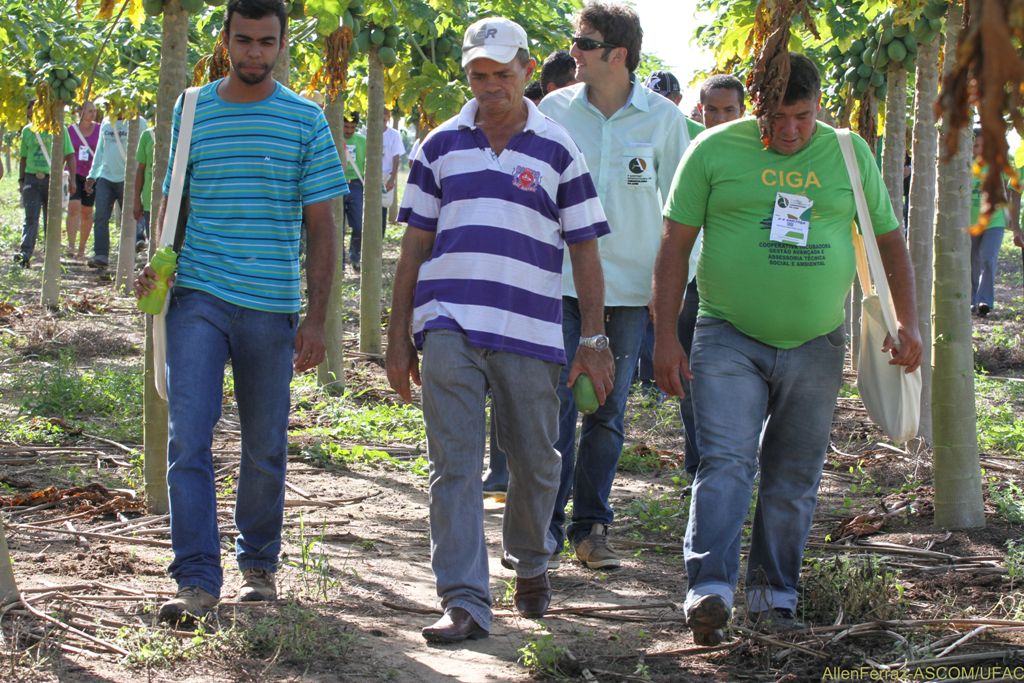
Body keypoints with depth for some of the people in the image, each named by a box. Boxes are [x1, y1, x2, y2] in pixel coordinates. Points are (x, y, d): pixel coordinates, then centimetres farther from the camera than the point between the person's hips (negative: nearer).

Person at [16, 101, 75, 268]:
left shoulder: (59, 129, 1)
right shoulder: (27, 131, 11)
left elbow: (70, 156, 3)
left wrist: (72, 179, -5)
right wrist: (21, 180, 14)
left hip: (52, 179, -2)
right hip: (32, 179, 2)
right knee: (31, 218, -10)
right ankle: (25, 253, -20)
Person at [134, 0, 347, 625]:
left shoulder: (306, 121, 2)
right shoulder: (191, 112, 7)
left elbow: (321, 227, 3)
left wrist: (316, 318, -3)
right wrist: (155, 262, -3)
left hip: (272, 308, 0)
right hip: (198, 297, 0)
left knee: (266, 448, 9)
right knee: (188, 438, -11)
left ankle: (259, 562, 27)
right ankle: (198, 579, -8)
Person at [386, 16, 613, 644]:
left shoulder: (558, 151, 6)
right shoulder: (442, 146, 10)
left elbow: (585, 252, 8)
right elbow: (415, 246, 13)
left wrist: (595, 340, 3)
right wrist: (398, 336, 9)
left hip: (530, 332, 0)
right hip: (448, 327, 0)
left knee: (536, 462, 11)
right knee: (454, 467, -7)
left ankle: (531, 563, 37)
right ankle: (465, 602, -8)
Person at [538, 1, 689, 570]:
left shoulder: (663, 118, 0)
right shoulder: (555, 109, 2)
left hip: (628, 286, 0)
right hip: (561, 282, 0)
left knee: (608, 412, 6)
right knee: (555, 404, -6)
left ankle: (590, 527, 16)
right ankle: (545, 525, 1)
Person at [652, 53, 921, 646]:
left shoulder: (850, 155, 7)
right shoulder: (715, 151, -1)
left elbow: (890, 240, 15)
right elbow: (676, 245, 1)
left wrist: (908, 324, 7)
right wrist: (666, 335, -3)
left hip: (816, 346, 3)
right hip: (729, 340, -3)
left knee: (795, 478, 7)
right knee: (726, 462, -15)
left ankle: (774, 592, 17)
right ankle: (710, 589, -20)